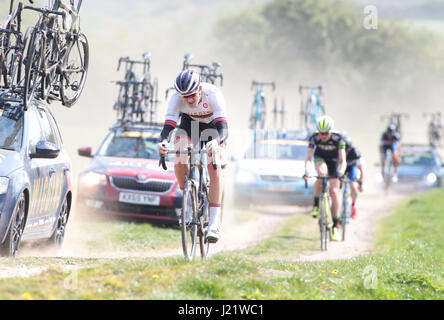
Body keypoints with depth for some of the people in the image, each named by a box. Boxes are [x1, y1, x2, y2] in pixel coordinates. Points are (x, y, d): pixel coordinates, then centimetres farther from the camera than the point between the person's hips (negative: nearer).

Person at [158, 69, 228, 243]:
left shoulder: (213, 94, -37)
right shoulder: (177, 98, -30)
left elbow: (223, 128, -45)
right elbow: (168, 126, -36)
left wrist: (216, 142, -66)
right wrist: (163, 142, -59)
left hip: (212, 124, -3)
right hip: (189, 123, 3)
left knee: (214, 168, -21)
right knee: (179, 161, -23)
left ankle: (214, 224, -22)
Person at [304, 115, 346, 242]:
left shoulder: (338, 139, -30)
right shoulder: (314, 138, -27)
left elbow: (342, 160, -34)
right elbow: (308, 158, -30)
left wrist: (341, 172, -53)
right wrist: (306, 172, -48)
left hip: (333, 160, 0)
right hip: (320, 158, 0)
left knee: (334, 191, -11)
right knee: (322, 172, -37)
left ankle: (335, 227, -4)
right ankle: (316, 205, -22)